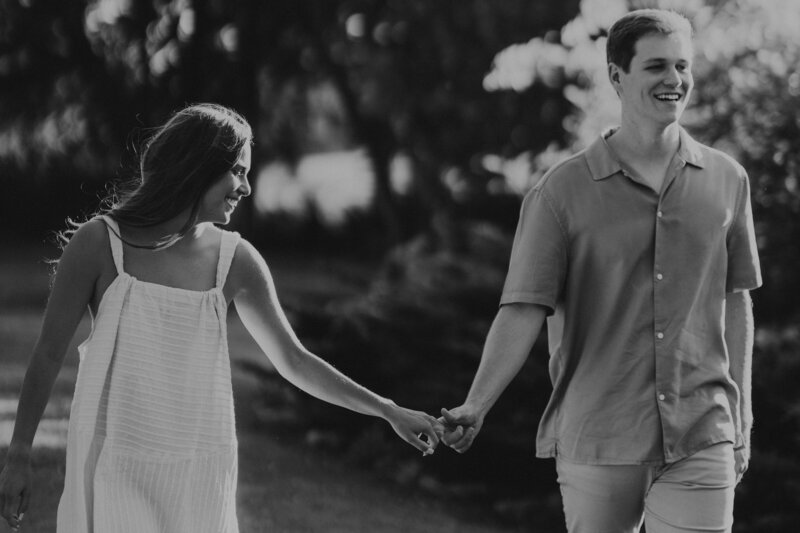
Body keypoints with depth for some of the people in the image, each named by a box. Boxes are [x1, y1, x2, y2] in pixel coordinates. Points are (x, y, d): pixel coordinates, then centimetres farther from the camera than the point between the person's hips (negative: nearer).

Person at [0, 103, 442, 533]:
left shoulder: (234, 261, 2)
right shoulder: (100, 243, -6)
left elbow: (292, 361, 10)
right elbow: (49, 353, 0)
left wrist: (388, 411, 8)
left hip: (200, 476, 3)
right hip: (115, 469, -3)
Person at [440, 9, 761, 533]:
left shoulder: (727, 181, 6)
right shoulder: (561, 190, -3)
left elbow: (735, 303, 13)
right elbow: (523, 310, -9)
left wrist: (741, 416, 14)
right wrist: (475, 407, -21)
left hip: (700, 442, 1)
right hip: (597, 444, -1)